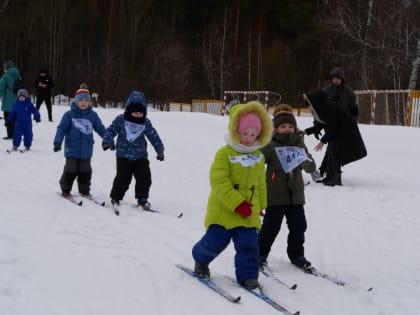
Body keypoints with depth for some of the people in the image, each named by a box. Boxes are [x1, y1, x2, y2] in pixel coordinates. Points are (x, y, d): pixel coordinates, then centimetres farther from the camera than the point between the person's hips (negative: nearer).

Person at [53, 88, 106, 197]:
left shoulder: (93, 115, 5)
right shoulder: (69, 114, -5)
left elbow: (101, 129, 12)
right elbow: (61, 128, -8)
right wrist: (58, 142, -18)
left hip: (86, 150, 3)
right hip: (72, 149, -3)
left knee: (85, 171, 9)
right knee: (70, 171, 1)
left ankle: (84, 190, 23)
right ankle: (65, 190, 17)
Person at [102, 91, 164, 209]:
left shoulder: (146, 122, 4)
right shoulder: (120, 120, -3)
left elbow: (154, 136, 9)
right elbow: (111, 130, -2)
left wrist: (160, 150, 6)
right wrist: (107, 141, -18)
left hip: (140, 156, 2)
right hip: (124, 156, -2)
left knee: (145, 177, -6)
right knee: (122, 178, -5)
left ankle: (142, 199, 9)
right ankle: (115, 197, 17)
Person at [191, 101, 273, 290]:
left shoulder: (258, 156, 8)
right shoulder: (224, 153, -11)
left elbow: (260, 184, 20)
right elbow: (219, 182, -18)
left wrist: (259, 205, 22)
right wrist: (237, 203, -22)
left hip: (249, 212, 4)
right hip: (222, 210, -4)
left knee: (249, 244, -3)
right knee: (215, 241, 2)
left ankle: (247, 275, 10)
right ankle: (201, 260, 31)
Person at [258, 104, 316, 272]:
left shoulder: (300, 145, 8)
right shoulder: (270, 146, -5)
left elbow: (311, 167, 5)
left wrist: (306, 161, -18)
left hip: (295, 195, 4)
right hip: (275, 196, -4)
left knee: (299, 226, 9)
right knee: (271, 226, -1)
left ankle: (296, 255, 27)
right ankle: (260, 254, 16)